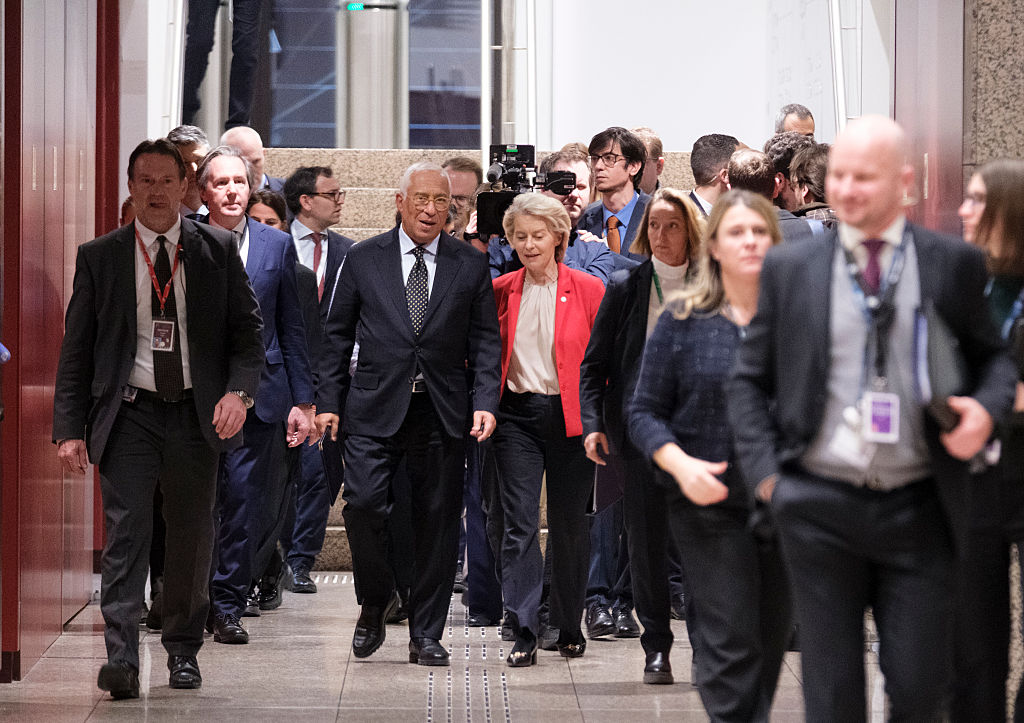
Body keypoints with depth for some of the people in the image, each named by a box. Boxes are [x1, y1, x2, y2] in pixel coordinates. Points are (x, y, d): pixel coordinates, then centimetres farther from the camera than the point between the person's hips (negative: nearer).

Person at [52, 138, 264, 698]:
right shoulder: (98, 257, 4)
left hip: (197, 415, 2)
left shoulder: (218, 250, 6)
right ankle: (121, 658, -16)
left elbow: (247, 329, 6)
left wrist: (239, 391, -12)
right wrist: (69, 429, -3)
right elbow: (75, 350, 4)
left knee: (192, 537, 8)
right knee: (125, 532, -11)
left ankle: (183, 652, 23)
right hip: (129, 414, -1)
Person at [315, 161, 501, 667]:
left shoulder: (472, 266, 6)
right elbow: (337, 336, 9)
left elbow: (486, 341, 6)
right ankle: (376, 600, 13)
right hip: (376, 408, -1)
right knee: (363, 503, -13)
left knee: (438, 521, 3)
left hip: (443, 413, 1)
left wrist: (485, 402, -6)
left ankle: (426, 635, 12)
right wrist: (329, 401, 3)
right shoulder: (363, 260, 6)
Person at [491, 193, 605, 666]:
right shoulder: (500, 290, 6)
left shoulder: (588, 289, 0)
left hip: (571, 417, -1)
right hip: (517, 415, 1)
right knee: (519, 525, -6)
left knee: (569, 527, 7)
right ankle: (523, 634, -5)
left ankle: (569, 628, 21)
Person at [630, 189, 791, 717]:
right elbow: (645, 413, 3)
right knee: (731, 643, -8)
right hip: (709, 502, -2)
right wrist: (680, 464, -14)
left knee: (772, 639, 12)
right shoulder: (683, 322, 1)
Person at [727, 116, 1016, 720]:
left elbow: (992, 356, 13)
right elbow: (750, 381, 10)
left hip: (919, 510, 0)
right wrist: (764, 475, -2)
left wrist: (987, 405, -9)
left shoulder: (954, 264, 3)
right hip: (820, 509, 0)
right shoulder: (790, 268, 4)